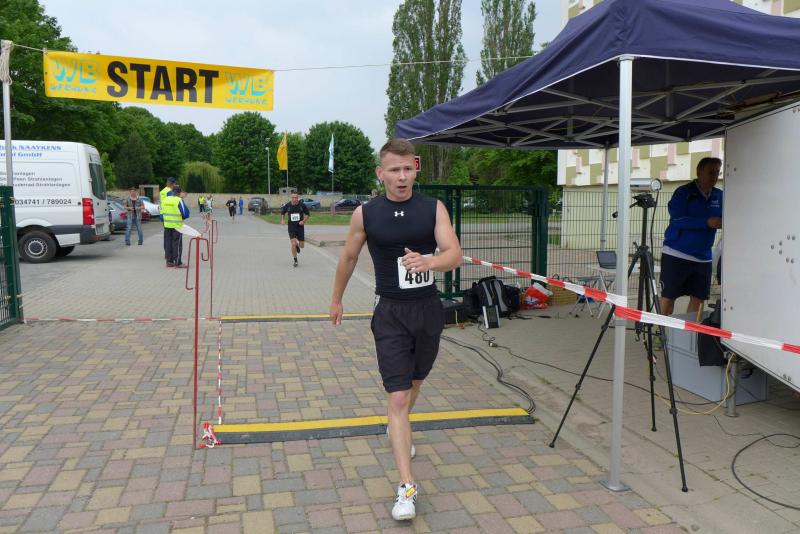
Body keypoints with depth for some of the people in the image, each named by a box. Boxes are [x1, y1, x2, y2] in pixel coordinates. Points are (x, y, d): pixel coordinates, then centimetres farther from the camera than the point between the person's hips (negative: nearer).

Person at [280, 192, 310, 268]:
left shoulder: (302, 205, -7)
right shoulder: (287, 205, -5)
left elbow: (308, 214, 5)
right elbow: (282, 213, 14)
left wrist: (303, 221, -12)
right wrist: (282, 220, -3)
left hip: (300, 227, 1)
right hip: (291, 227, -1)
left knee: (302, 246, 5)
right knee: (293, 244, -14)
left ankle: (298, 245, 44)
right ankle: (295, 260, 6)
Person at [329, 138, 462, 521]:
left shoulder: (434, 208, -5)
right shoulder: (365, 213, -6)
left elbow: (454, 254, -15)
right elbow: (349, 257, 9)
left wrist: (427, 262, -36)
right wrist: (337, 299, 19)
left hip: (429, 308, 3)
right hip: (390, 313, -2)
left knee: (415, 381, 23)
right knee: (397, 397, -8)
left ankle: (398, 429, 54)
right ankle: (407, 487, -1)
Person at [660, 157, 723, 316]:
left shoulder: (719, 196, 8)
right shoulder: (683, 192, -6)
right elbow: (678, 220, -18)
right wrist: (707, 222, -25)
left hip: (703, 257, 5)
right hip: (676, 255, -5)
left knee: (698, 298, 6)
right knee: (668, 296, 0)